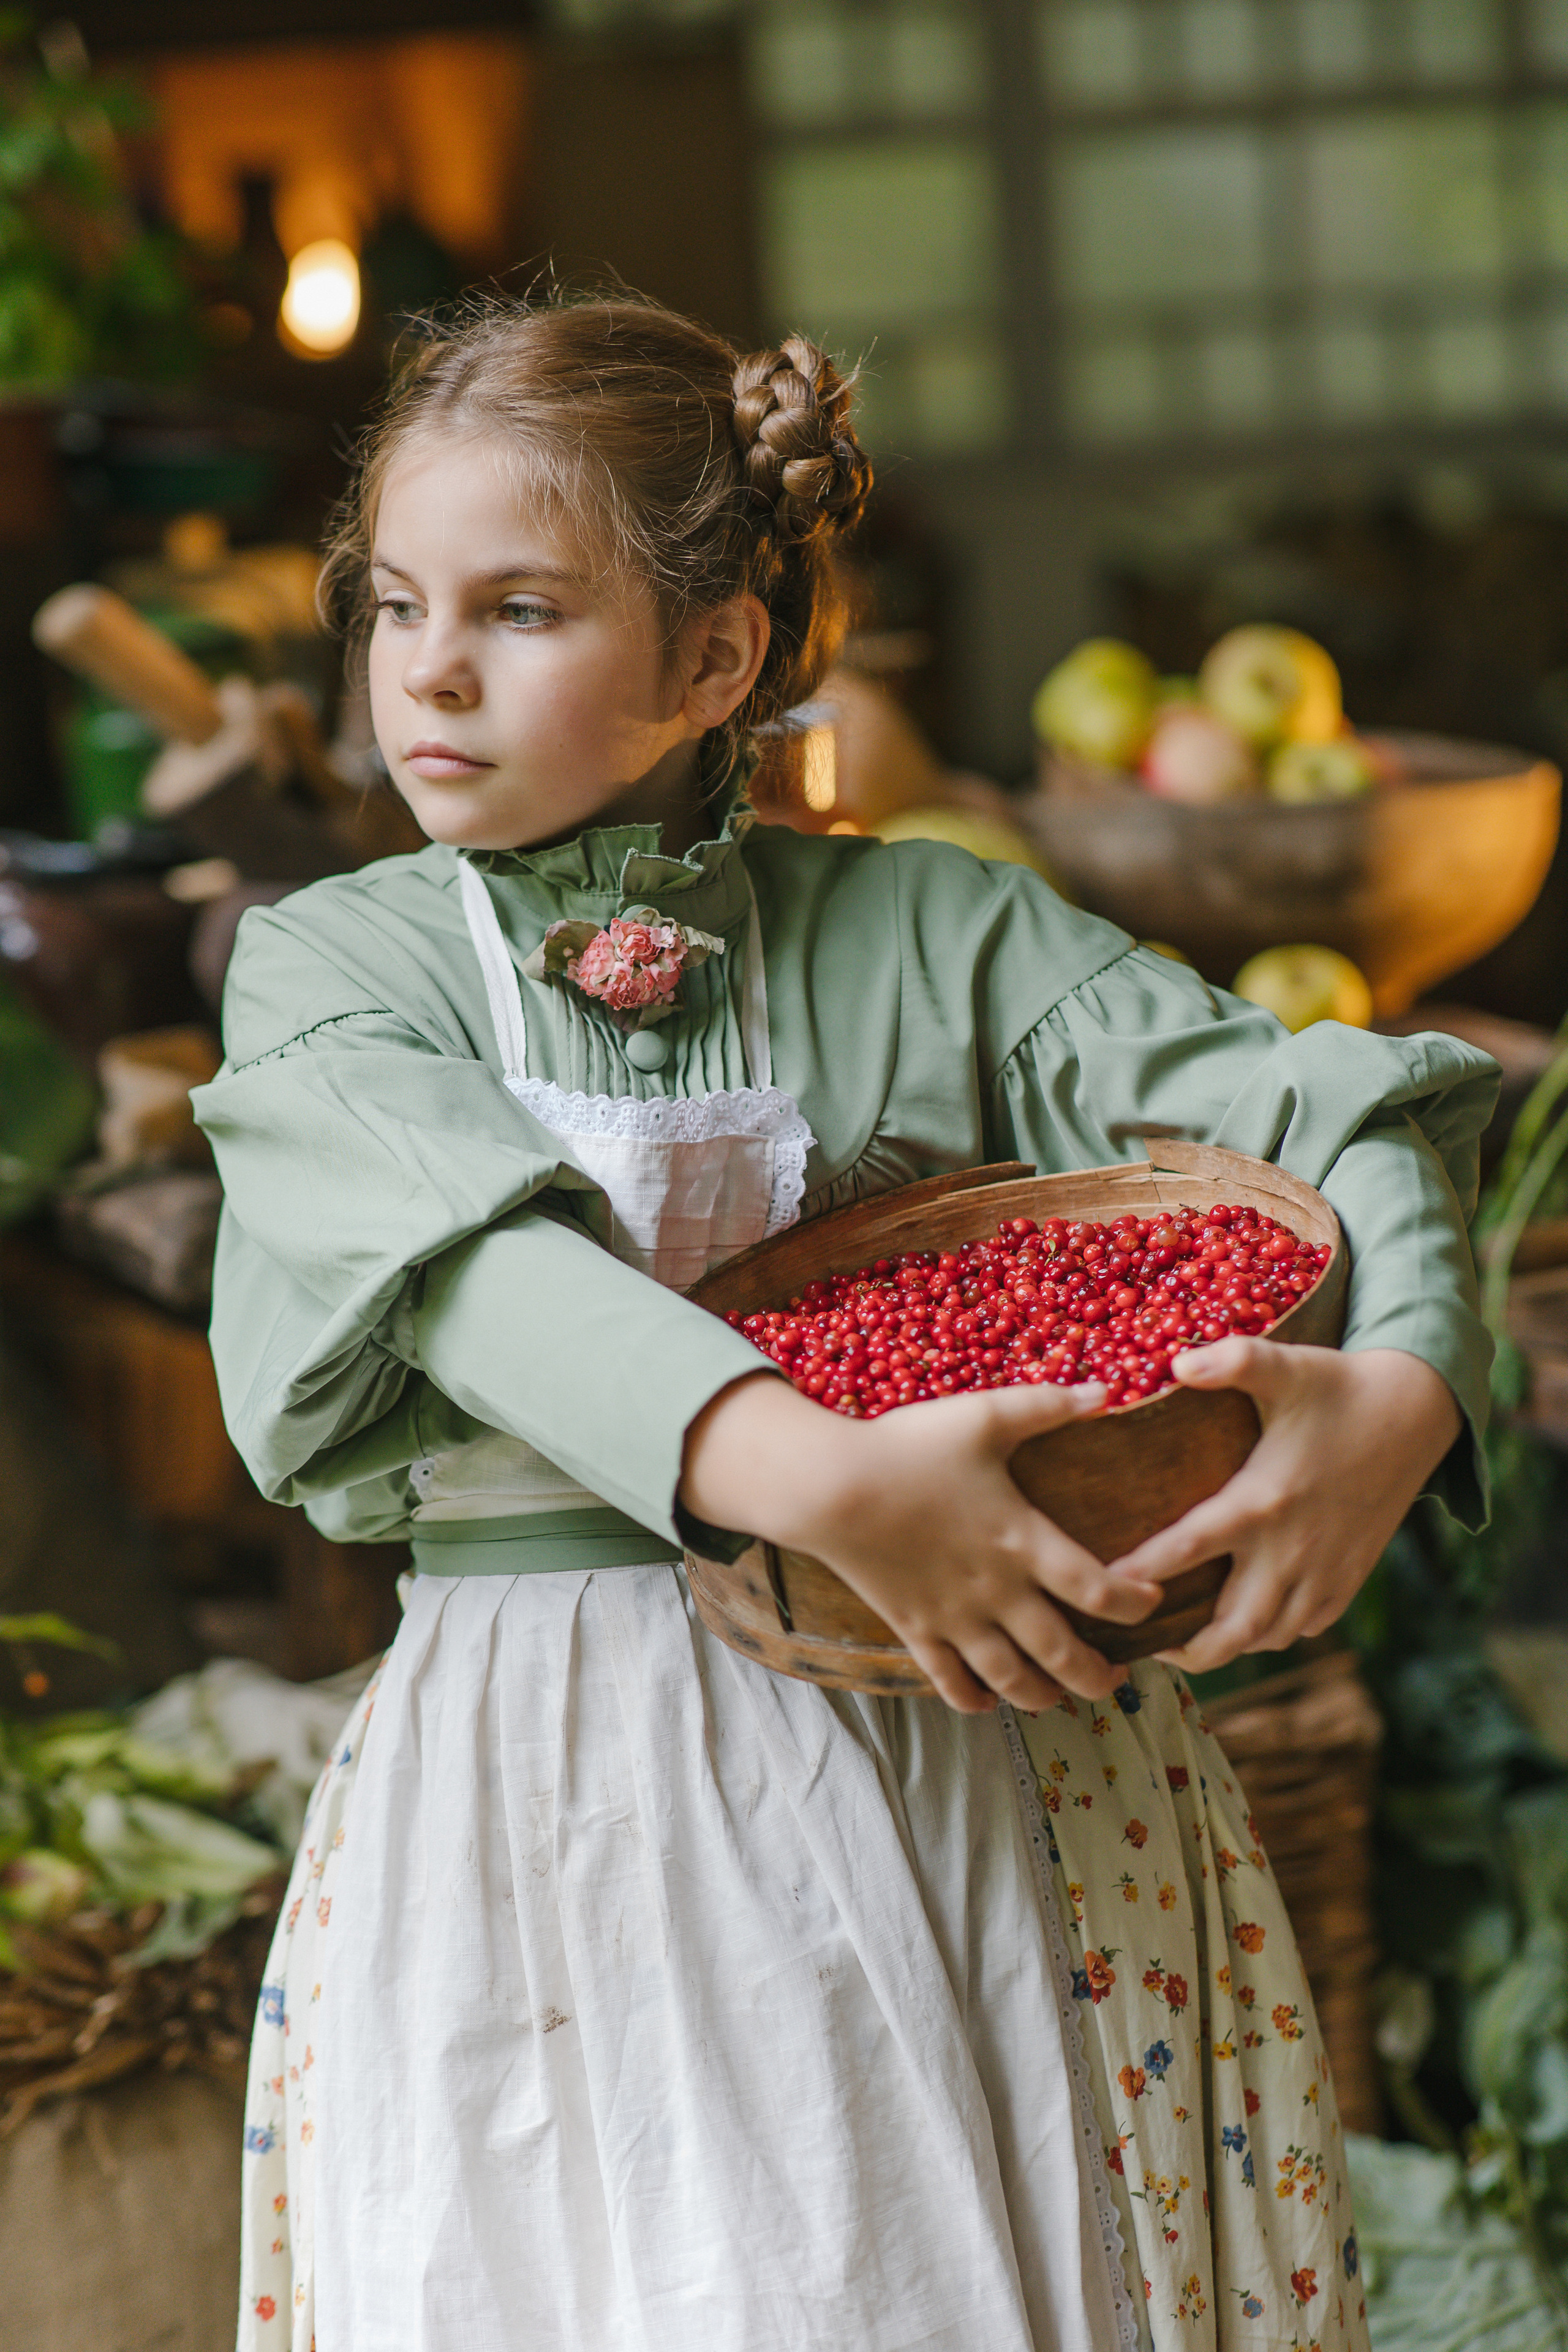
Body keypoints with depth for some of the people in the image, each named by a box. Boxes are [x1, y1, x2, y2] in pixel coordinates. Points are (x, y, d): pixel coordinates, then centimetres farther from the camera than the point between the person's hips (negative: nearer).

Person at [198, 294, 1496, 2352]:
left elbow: (1332, 1110, -5)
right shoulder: (327, 968, 2)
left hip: (970, 1774, 1)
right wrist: (822, 1480, -33)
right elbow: (477, 1258, -17)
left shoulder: (932, 928, 3)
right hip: (549, 1819, 0)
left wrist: (1401, 1385, -27)